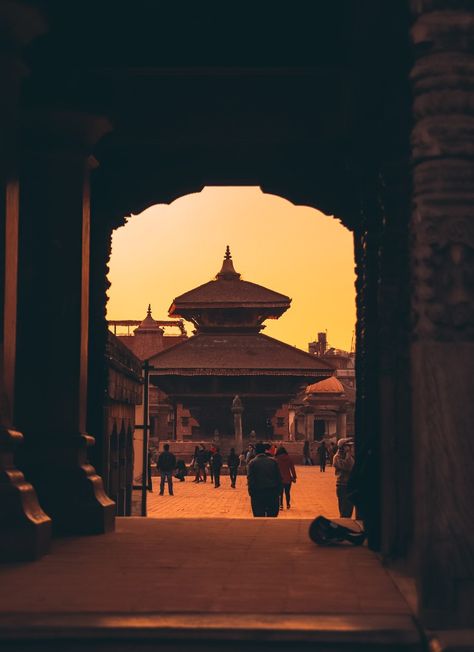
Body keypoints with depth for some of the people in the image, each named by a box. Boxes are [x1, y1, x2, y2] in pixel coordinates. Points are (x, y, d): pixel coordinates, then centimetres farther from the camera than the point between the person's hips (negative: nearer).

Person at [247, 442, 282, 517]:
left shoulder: (252, 463, -4)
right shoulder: (273, 461, 5)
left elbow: (250, 480, -8)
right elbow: (279, 478, 5)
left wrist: (251, 493, -2)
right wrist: (278, 491, 9)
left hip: (258, 494, -3)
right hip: (273, 493, 3)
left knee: (259, 517, 1)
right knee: (272, 516, 9)